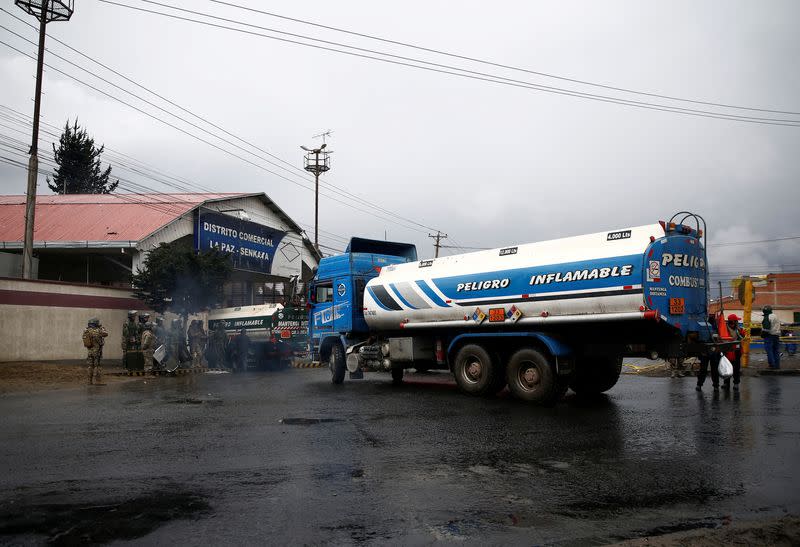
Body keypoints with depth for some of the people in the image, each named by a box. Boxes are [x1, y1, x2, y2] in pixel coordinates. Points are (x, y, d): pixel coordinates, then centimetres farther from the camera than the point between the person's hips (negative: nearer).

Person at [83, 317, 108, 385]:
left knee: (90, 366, 13)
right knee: (98, 366, -2)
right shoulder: (97, 331, -16)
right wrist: (102, 327, 15)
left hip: (89, 351, 6)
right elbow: (105, 334, -1)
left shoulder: (86, 331, 1)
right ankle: (97, 381, -5)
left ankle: (90, 381, 15)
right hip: (97, 351, -6)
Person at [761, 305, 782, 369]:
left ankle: (772, 364, -9)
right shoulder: (776, 317, 18)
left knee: (769, 350, -5)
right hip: (777, 336, 9)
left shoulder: (767, 317, -11)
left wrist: (763, 334, -10)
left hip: (769, 336, -9)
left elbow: (766, 327, -19)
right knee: (776, 351, 10)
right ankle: (777, 365, 10)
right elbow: (779, 327, 23)